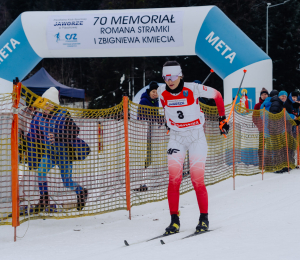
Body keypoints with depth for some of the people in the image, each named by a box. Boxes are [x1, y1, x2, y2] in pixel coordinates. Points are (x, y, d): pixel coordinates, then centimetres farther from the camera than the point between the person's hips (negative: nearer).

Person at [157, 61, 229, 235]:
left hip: (197, 137, -3)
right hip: (176, 137, 3)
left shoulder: (193, 89, -16)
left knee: (197, 180, -8)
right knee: (174, 179, -9)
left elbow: (217, 95, -1)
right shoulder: (162, 92, -6)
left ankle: (204, 218, 7)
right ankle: (174, 220, -3)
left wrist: (223, 118, 2)